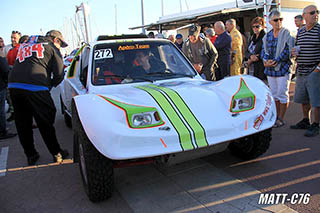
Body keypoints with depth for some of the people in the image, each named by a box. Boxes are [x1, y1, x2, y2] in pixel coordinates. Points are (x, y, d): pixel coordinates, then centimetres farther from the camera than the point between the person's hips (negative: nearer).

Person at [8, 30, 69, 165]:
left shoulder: (25, 46, 29)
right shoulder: (52, 48, 11)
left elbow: (16, 66, 26)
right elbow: (59, 74, 3)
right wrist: (49, 86, 20)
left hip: (13, 85, 6)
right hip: (35, 87, -6)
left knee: (22, 124, 14)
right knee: (45, 123, 4)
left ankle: (30, 156, 25)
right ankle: (57, 154, 15)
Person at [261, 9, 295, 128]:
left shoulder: (286, 34, -6)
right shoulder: (267, 36, 11)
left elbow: (287, 51, -13)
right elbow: (264, 50, 10)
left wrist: (276, 61, -20)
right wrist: (265, 60, -9)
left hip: (283, 68, -5)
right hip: (270, 69, 6)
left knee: (282, 94, -1)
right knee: (274, 94, 11)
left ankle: (281, 119, 8)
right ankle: (276, 117, 22)